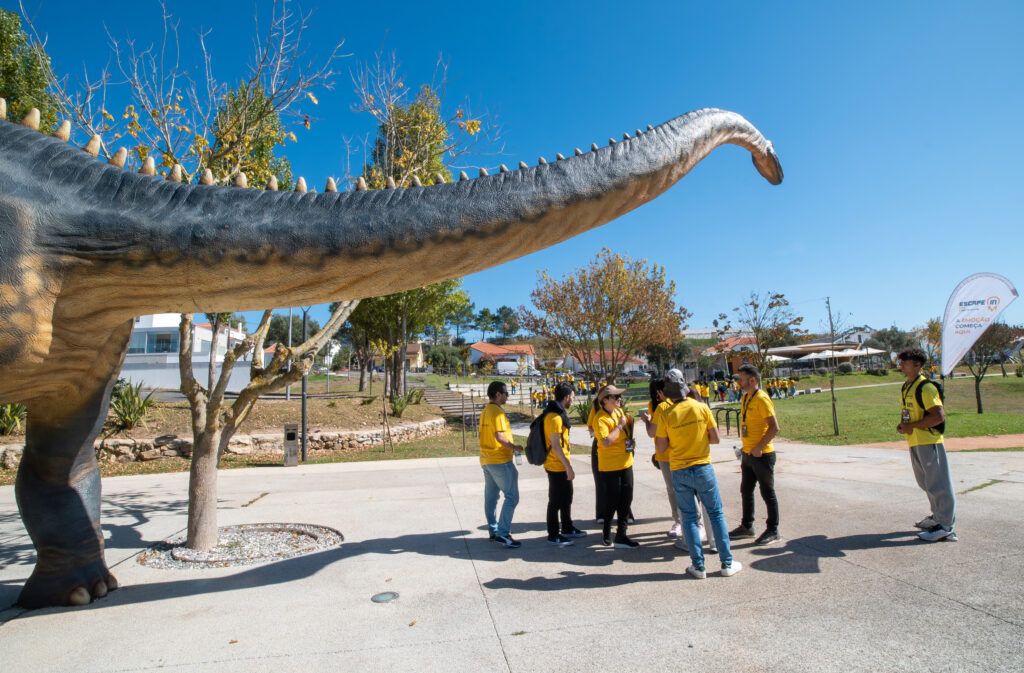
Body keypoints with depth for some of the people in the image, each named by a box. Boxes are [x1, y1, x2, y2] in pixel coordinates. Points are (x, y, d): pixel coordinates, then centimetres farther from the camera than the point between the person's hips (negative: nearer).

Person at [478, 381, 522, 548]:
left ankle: (493, 531, 22)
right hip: (500, 461, -10)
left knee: (491, 496, 14)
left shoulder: (485, 411, 14)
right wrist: (515, 447, -12)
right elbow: (499, 436, -25)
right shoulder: (497, 411, -16)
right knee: (512, 497, -7)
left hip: (486, 460, 10)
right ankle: (503, 533, -8)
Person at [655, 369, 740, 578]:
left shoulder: (666, 415, -10)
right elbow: (715, 438, -2)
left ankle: (698, 566, 13)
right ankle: (727, 563, 17)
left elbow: (661, 447, -6)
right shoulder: (702, 408, -6)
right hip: (703, 467, 1)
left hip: (679, 471, -1)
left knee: (689, 517, 8)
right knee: (716, 514, 12)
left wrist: (656, 434, 10)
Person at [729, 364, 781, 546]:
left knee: (767, 493, 4)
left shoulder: (762, 399, -17)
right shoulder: (745, 398, 10)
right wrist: (746, 448, 15)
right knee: (746, 491, 16)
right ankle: (747, 527, 29)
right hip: (748, 454, 9)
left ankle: (773, 531, 17)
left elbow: (774, 427, -22)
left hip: (762, 455, -9)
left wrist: (759, 447, -23)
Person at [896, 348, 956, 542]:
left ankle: (945, 526, 3)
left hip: (929, 441, -10)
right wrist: (902, 424, 6)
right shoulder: (905, 388, 14)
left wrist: (913, 426, -16)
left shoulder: (926, 387, -15)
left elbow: (938, 416, -22)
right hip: (914, 443, 10)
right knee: (925, 482, 19)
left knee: (938, 484, -3)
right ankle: (937, 516, 33)